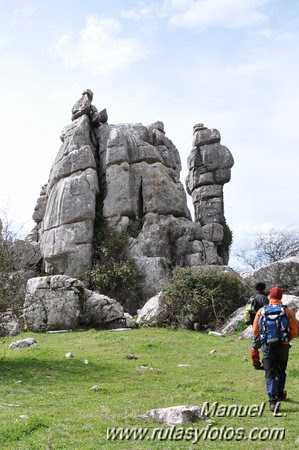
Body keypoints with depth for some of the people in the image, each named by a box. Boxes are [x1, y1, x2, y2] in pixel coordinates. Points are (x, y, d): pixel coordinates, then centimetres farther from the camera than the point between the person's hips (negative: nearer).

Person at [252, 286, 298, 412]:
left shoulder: (261, 311, -3)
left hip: (267, 346, 0)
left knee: (270, 374, 3)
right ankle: (280, 394, 39)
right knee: (281, 372, 22)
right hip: (283, 346, 1)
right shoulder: (287, 311, -6)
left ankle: (272, 401, -7)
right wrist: (287, 338, 12)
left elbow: (255, 330, 1)